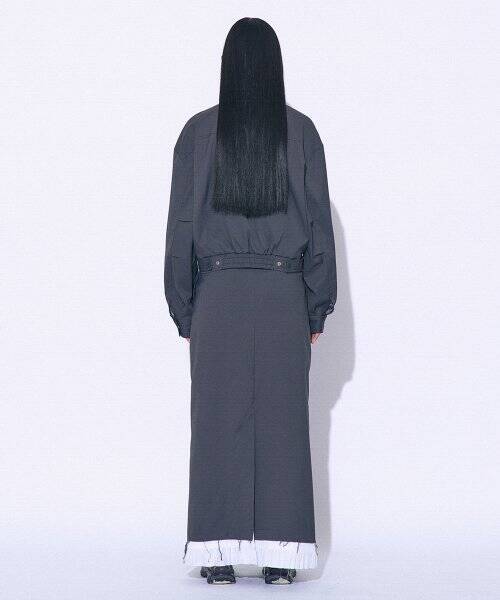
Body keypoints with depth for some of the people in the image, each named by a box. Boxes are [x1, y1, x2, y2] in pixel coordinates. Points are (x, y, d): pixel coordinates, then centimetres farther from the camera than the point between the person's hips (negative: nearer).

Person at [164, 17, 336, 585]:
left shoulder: (199, 132, -1)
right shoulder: (301, 131, 0)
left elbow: (181, 225, -1)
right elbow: (318, 222, 0)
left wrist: (184, 312, 7)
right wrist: (317, 310, 7)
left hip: (218, 293, 0)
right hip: (284, 296, 0)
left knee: (219, 421, 3)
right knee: (282, 420, 4)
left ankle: (218, 554, 5)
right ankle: (280, 553, 6)